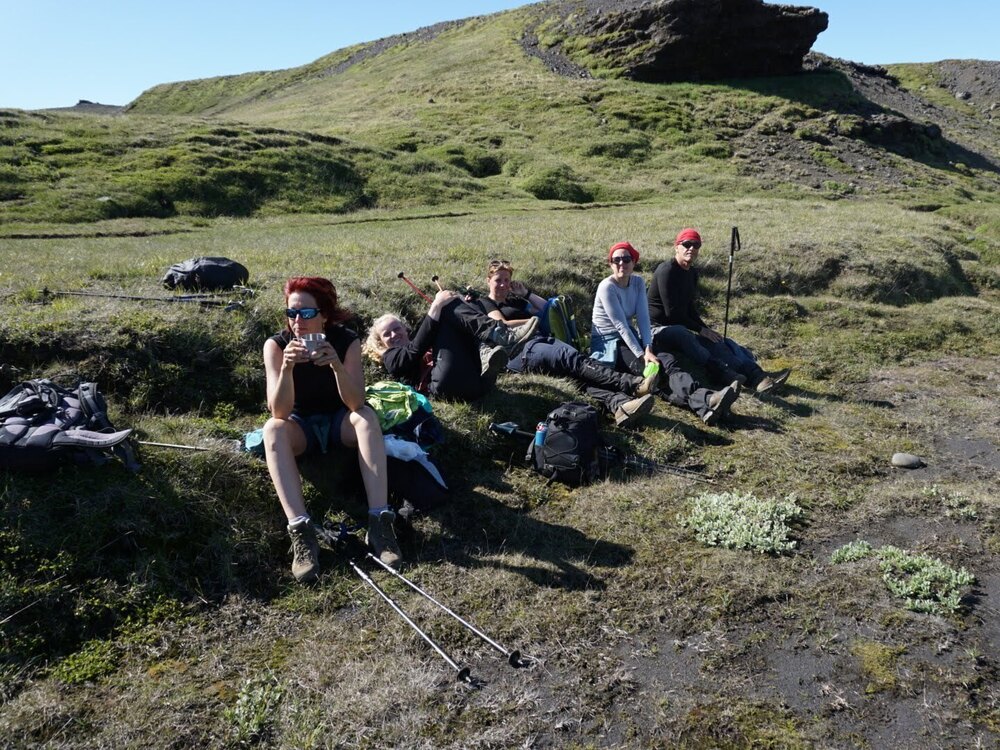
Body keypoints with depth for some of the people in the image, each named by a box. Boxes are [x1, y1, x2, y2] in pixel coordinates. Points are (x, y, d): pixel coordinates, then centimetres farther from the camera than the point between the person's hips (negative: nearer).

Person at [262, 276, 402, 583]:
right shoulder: (276, 345, -17)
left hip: (338, 422, 0)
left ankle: (379, 521, -39)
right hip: (300, 427, 0)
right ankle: (300, 531, -44)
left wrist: (336, 364, -44)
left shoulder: (346, 341, -16)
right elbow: (279, 413, -27)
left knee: (367, 417, -31)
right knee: (272, 428, -32)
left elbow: (356, 404, -27)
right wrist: (287, 367, -43)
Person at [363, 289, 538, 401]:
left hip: (476, 376, 6)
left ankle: (486, 352, -24)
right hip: (450, 382, -6)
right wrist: (435, 307, -5)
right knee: (446, 308, -8)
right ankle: (502, 337, -30)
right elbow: (416, 349, 0)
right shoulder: (391, 358, 23)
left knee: (448, 306, 3)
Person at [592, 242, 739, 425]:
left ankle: (706, 404, -47)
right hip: (607, 345, -6)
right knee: (657, 366, -29)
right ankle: (706, 401, -52)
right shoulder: (607, 287, -15)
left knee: (666, 360, -24)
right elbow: (620, 325, -20)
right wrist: (641, 355, -25)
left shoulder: (638, 282, 4)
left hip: (630, 338, 6)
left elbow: (643, 317, -6)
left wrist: (648, 350, -21)